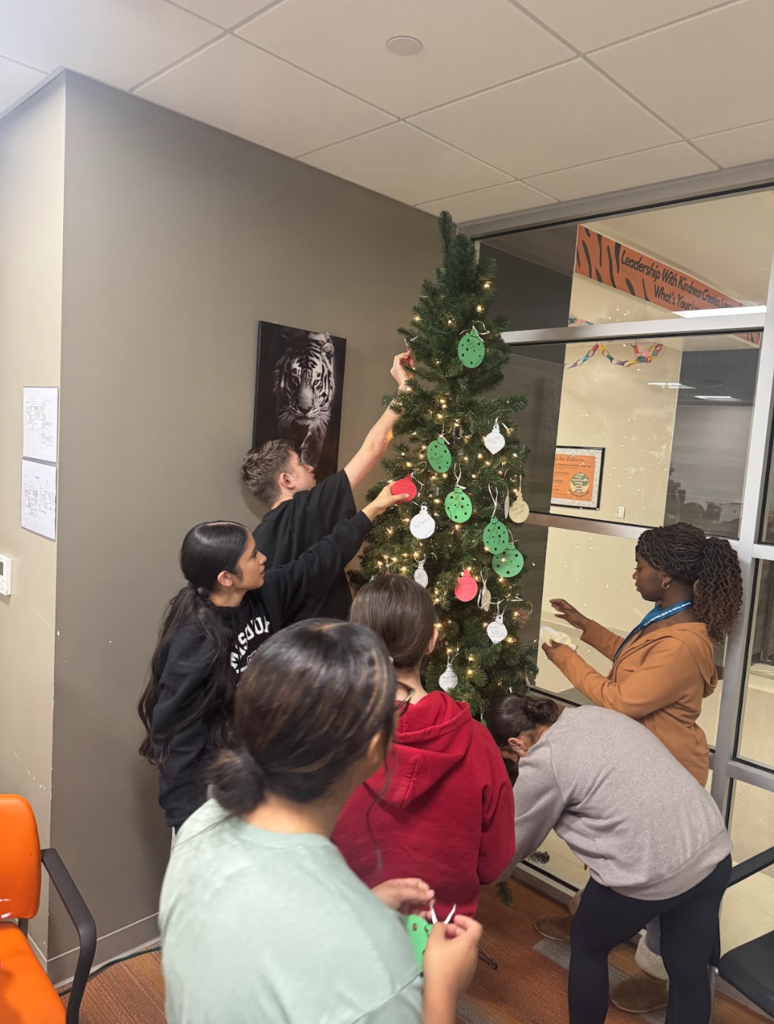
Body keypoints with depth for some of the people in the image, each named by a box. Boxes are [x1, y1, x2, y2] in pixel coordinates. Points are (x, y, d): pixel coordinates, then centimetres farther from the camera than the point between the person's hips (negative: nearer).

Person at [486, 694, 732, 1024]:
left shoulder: (542, 763, -9)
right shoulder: (595, 713, 11)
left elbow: (514, 845, 6)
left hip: (652, 871, -7)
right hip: (713, 850, 7)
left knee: (586, 946, 20)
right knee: (690, 971, 22)